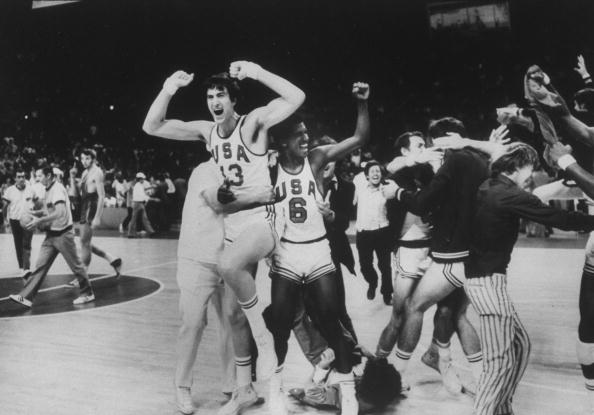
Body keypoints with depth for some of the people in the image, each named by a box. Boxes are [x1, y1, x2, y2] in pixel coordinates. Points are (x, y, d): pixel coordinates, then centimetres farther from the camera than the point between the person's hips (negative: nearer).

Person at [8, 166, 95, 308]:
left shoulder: (58, 189, -17)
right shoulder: (49, 190, 11)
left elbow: (60, 213, -28)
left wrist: (39, 220, -26)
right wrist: (37, 212, 7)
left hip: (63, 234, -9)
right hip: (51, 235, 9)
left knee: (75, 265, 3)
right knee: (40, 265, 3)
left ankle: (88, 294, 16)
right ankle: (26, 297, 2)